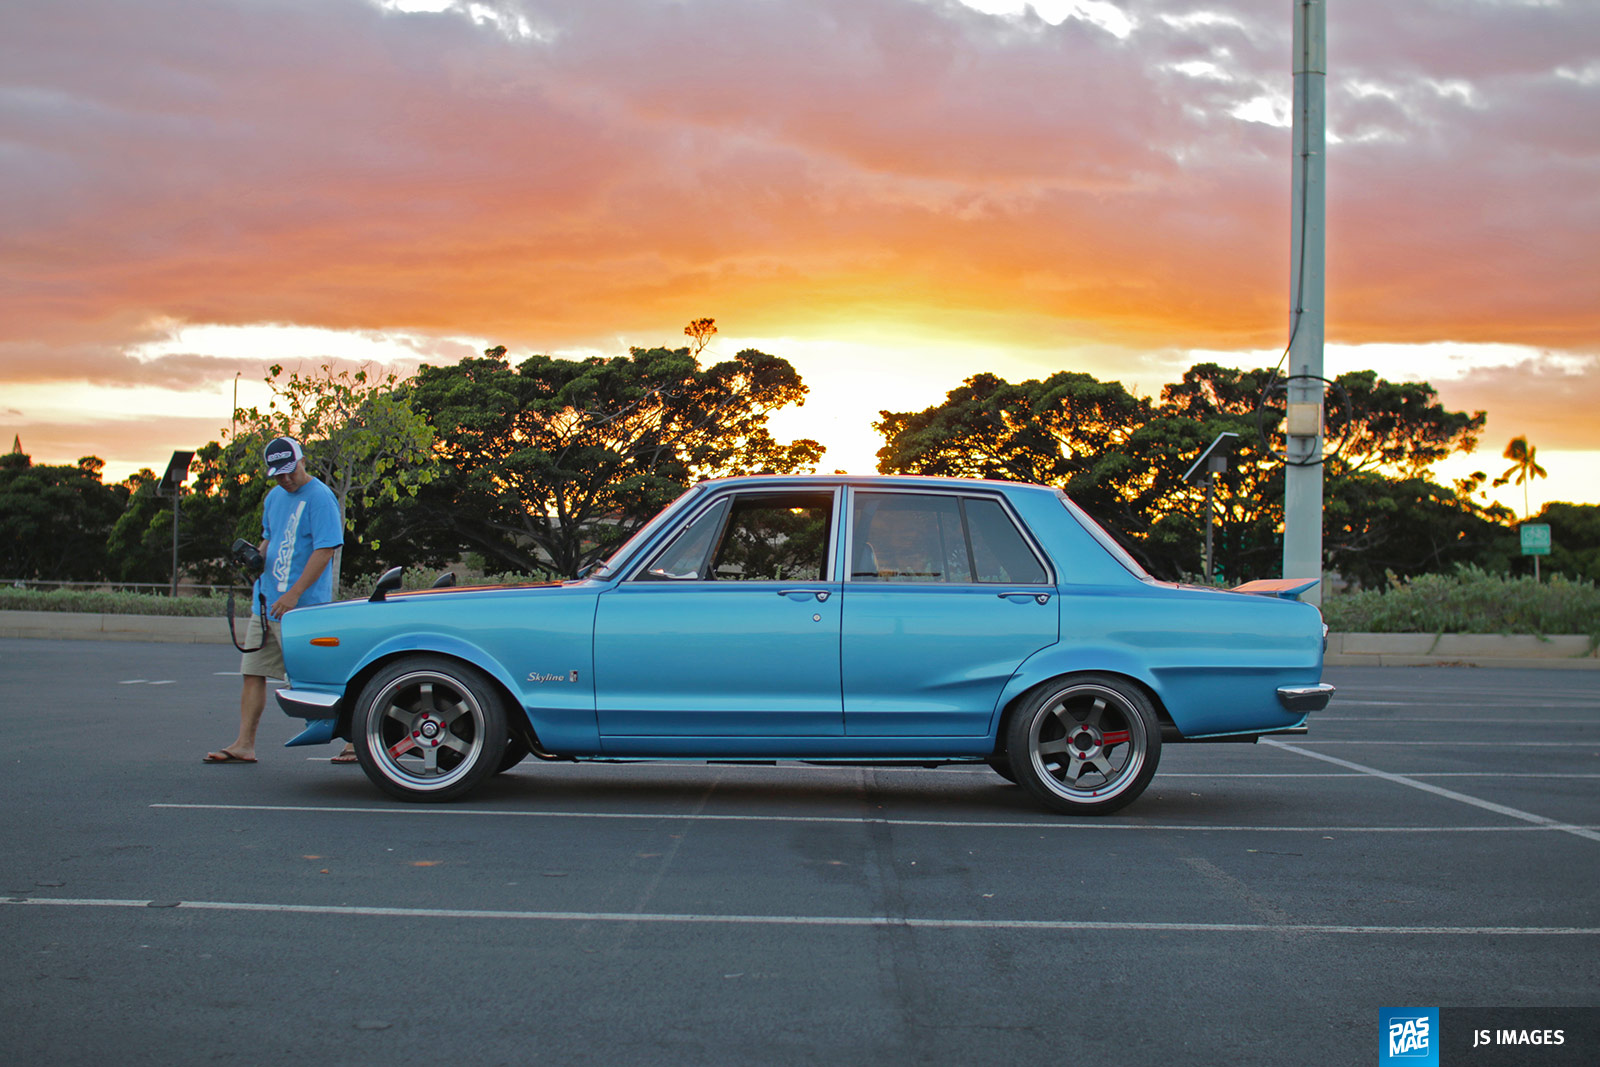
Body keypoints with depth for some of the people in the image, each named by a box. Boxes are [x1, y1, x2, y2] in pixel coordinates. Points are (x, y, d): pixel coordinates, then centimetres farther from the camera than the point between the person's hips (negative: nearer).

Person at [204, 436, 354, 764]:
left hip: (304, 606, -8)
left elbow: (325, 550, -18)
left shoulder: (320, 498, -11)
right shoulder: (274, 497, 15)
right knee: (252, 672, 6)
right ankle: (244, 745, 11)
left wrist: (293, 594, -22)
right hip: (266, 602, 8)